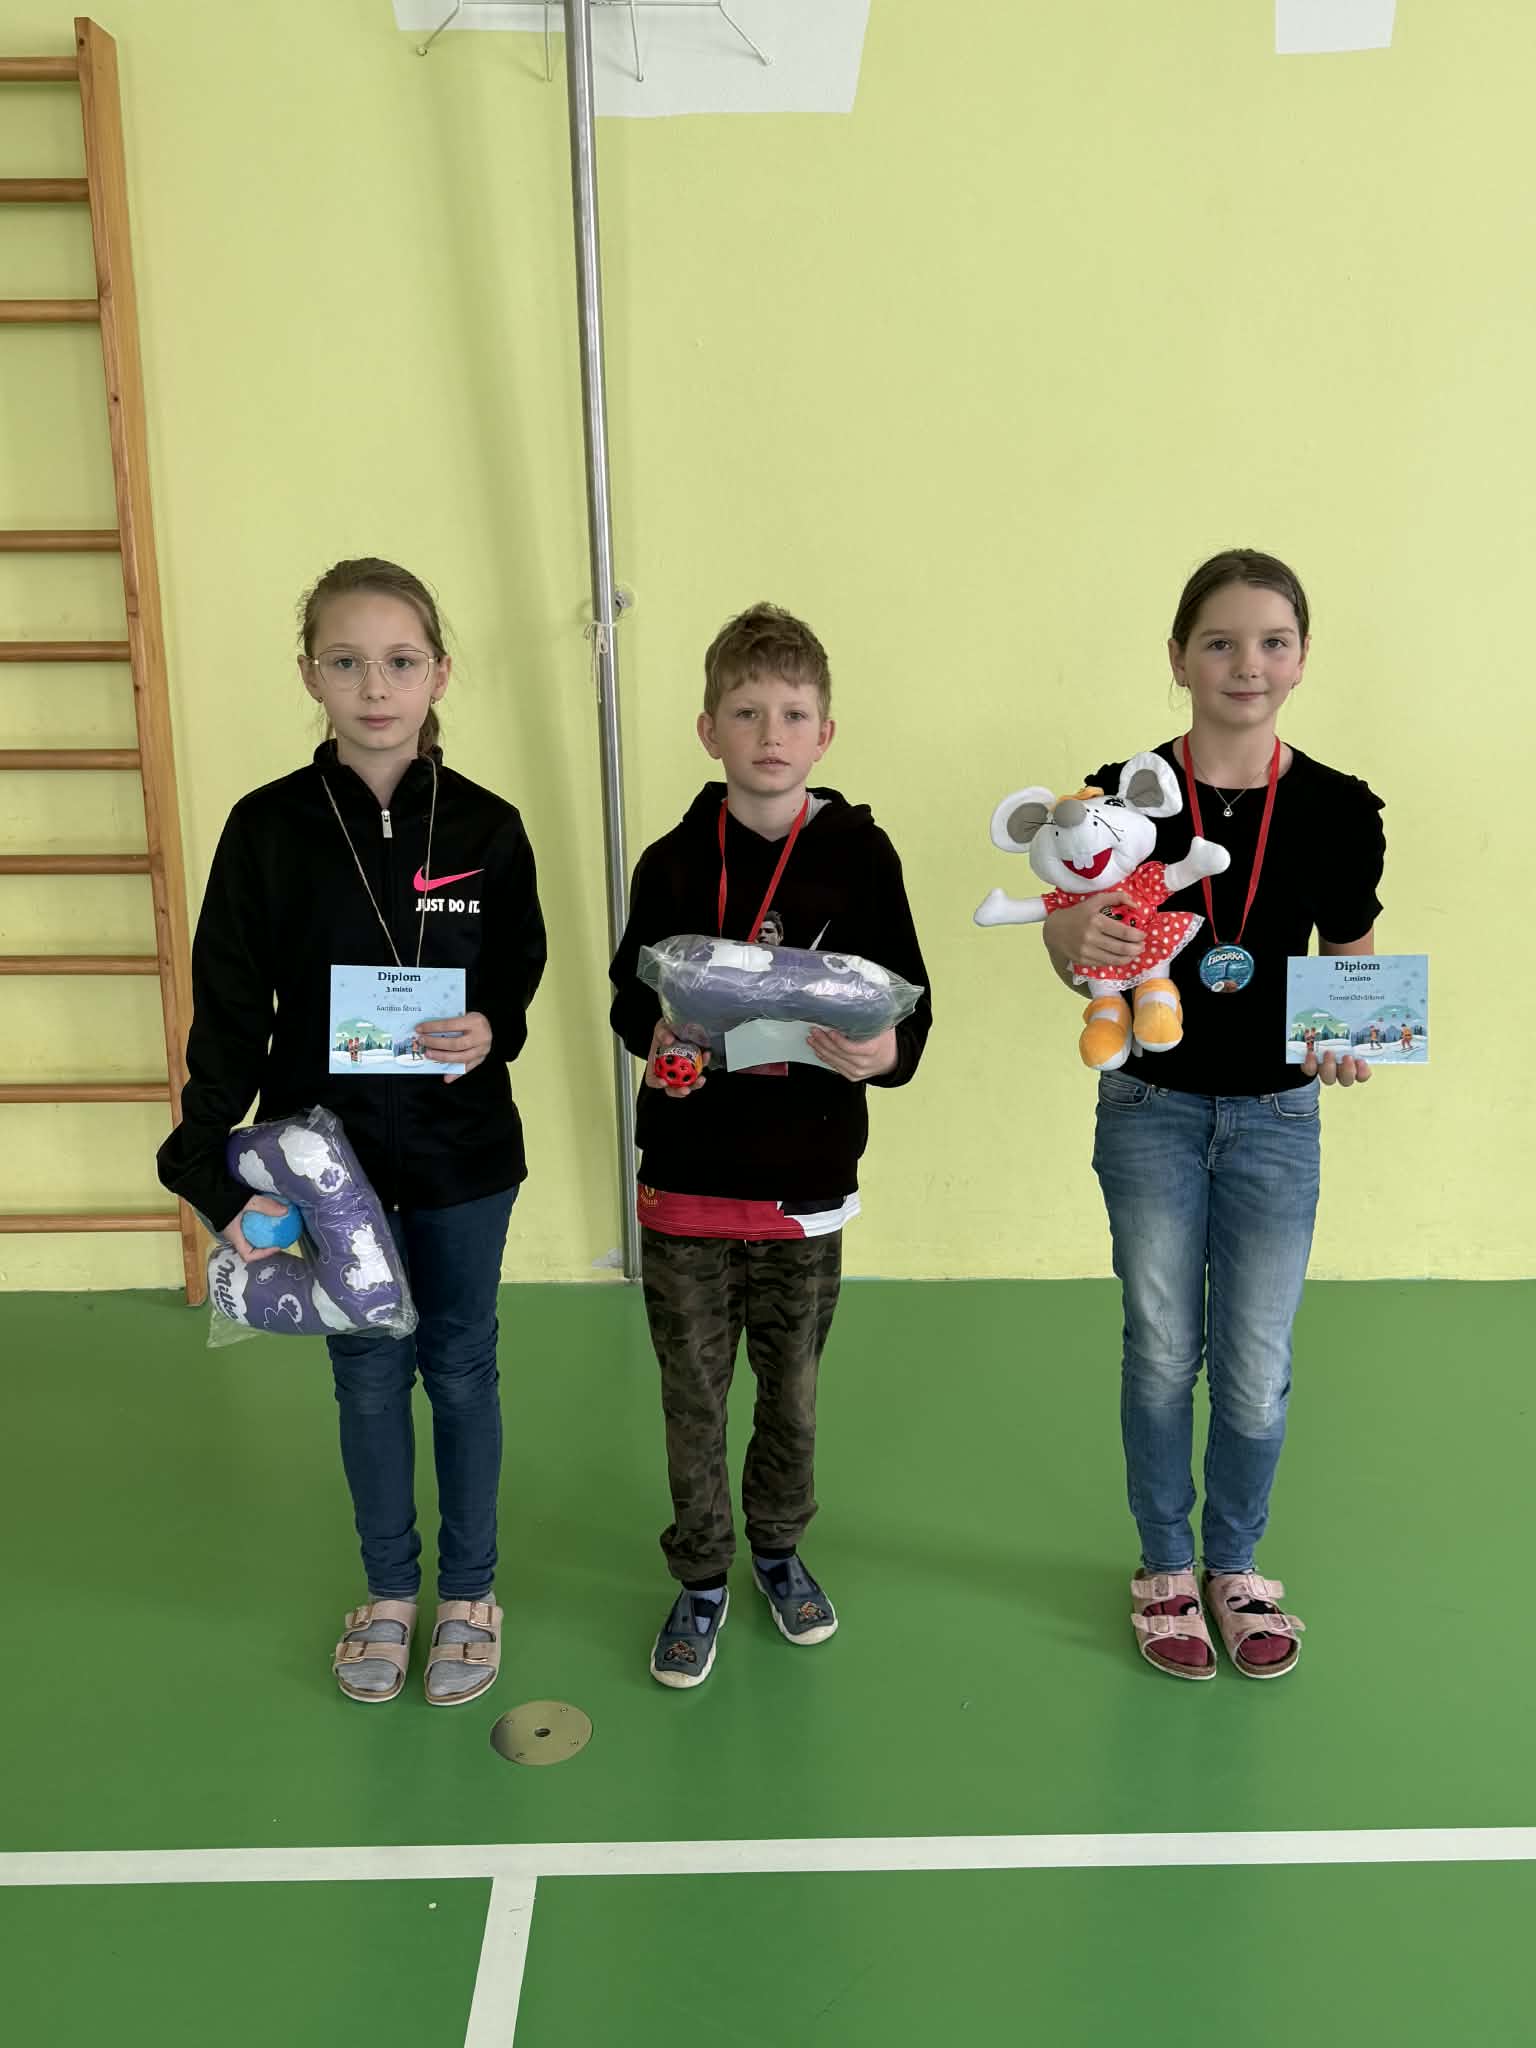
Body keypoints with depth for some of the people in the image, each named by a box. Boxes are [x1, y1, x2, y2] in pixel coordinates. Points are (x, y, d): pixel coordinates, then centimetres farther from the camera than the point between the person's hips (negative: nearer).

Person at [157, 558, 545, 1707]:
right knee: (367, 1377, 14)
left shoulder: (487, 828, -6)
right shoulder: (267, 828, -9)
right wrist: (217, 1171, -15)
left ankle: (470, 1589, 34)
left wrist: (491, 1030, -18)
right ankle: (389, 1590, 36)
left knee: (461, 1369, 14)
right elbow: (229, 1011, -8)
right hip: (329, 1155, 0)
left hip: (464, 1154, 0)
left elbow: (519, 976, 5)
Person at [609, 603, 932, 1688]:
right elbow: (629, 997, 5)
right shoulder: (674, 862, -2)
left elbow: (909, 1008, -4)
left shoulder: (860, 855, -5)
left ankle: (779, 1548, 42)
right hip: (687, 1183, 1)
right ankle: (702, 1578, 32)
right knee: (692, 1398, 11)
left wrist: (881, 1054, -26)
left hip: (808, 1184, 0)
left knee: (792, 1392, 17)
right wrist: (662, 1032, -17)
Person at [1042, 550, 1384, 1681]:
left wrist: (1349, 1042, -16)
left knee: (1257, 1371, 10)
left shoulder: (1339, 810, -6)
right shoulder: (1124, 794, -9)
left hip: (1275, 1120, 1)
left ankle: (1237, 1564, 35)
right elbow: (1075, 954, -1)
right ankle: (1166, 1567, 34)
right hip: (1151, 1110, -1)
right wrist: (1073, 936, -24)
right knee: (1162, 1354, 13)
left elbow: (1354, 969, 4)